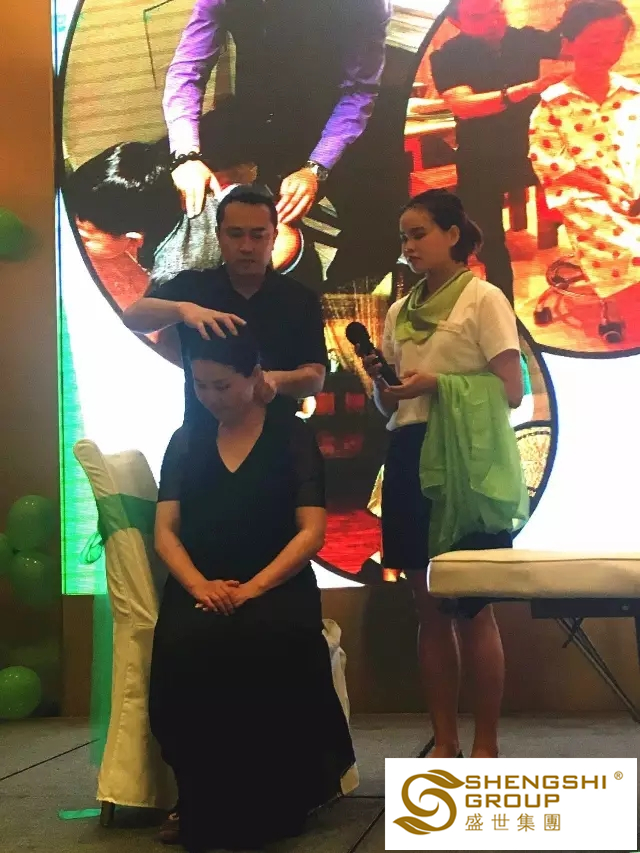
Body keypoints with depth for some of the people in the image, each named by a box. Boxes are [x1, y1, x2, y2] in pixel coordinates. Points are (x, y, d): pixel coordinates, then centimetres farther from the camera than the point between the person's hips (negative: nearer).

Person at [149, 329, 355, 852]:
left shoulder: (292, 437, 7)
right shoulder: (186, 441, 16)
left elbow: (312, 531, -2)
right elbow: (165, 530, 8)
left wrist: (253, 588, -17)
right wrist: (198, 584, -13)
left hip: (276, 587, -2)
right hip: (201, 589, 2)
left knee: (274, 643, -37)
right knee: (182, 646, -33)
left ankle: (271, 807, -18)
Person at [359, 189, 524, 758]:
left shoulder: (483, 299, -3)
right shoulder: (399, 313, 15)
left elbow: (512, 391, -9)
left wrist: (437, 383, -19)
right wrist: (380, 379, -5)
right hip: (409, 458, 6)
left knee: (473, 607, -3)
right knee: (430, 607, 7)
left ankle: (486, 746, 5)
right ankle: (444, 742, 14)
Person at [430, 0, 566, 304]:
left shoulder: (526, 39, -7)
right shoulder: (447, 57, -15)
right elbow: (461, 105, -31)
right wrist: (525, 89, -42)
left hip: (530, 150, 1)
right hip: (481, 162, -1)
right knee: (489, 243, 10)